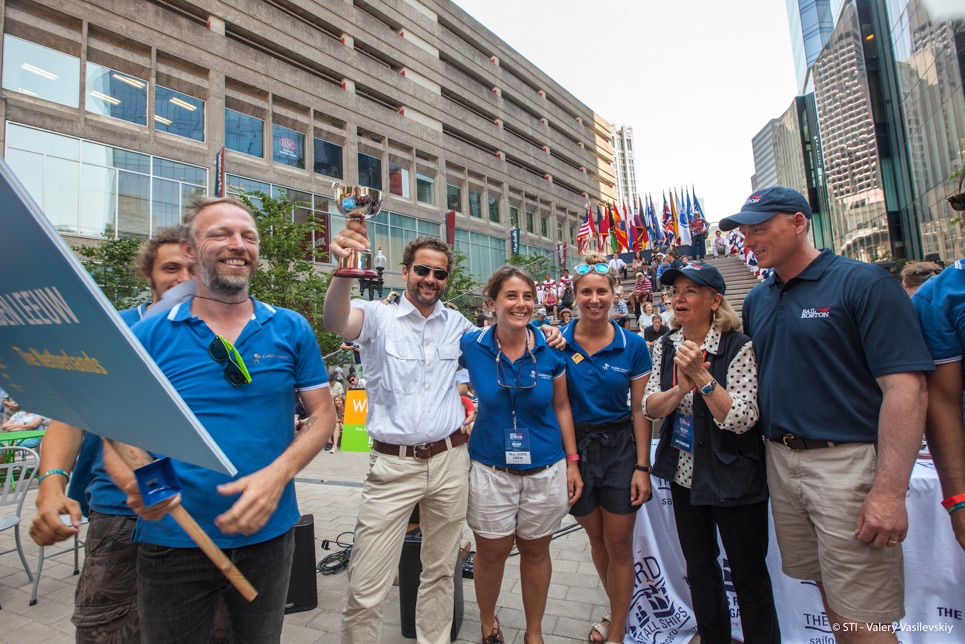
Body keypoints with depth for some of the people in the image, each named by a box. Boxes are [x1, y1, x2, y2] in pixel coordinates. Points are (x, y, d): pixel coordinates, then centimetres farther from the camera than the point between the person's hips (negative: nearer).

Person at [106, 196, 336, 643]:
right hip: (170, 539, 0)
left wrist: (278, 475, -17)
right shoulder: (149, 334, -4)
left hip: (267, 534, 1)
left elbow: (322, 414, -1)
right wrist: (134, 481, -22)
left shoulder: (291, 330, -3)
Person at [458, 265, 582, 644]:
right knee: (491, 554, 14)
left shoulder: (550, 350, -7)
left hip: (545, 471, 1)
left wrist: (572, 462, 3)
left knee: (536, 552, 18)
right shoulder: (471, 346, -10)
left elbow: (561, 407, 3)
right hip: (491, 470, -1)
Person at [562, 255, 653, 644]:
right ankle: (615, 612, 44)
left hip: (619, 448, -1)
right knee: (596, 540, 19)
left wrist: (642, 467, -6)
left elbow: (640, 410, -4)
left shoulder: (633, 346, -7)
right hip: (576, 447, 1)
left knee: (619, 546, 9)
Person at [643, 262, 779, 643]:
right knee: (699, 568, 20)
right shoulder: (666, 347, 0)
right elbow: (650, 408, -4)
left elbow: (742, 419, -21)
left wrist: (701, 376, -28)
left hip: (734, 479, -5)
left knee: (748, 573, 11)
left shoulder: (738, 347, -16)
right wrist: (681, 388, -22)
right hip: (684, 476, 6)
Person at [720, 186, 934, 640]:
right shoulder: (756, 300, 10)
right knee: (825, 586, 20)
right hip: (780, 459, 6)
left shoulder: (863, 283, -9)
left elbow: (906, 389, -16)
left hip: (846, 462, -6)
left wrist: (889, 490, -21)